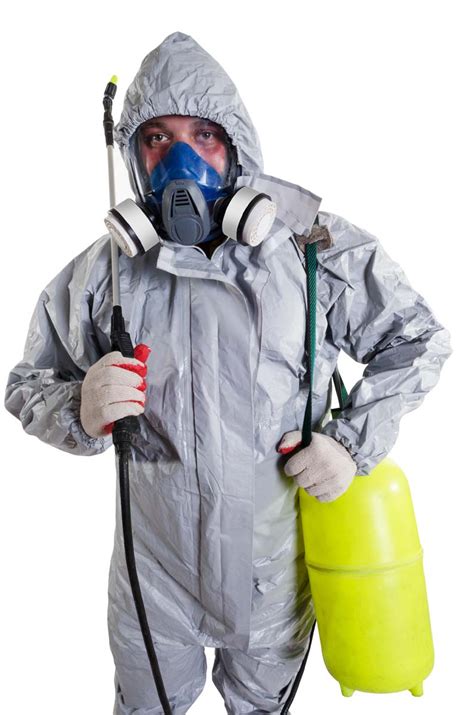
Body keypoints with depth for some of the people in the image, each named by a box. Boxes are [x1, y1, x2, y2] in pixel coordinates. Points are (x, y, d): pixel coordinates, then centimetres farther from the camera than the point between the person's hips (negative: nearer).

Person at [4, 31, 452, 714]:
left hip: (276, 566, 0)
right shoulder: (104, 270, -8)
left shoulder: (314, 247, -13)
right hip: (156, 563, 1)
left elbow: (417, 338, -2)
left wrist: (353, 442, -13)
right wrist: (81, 411, -21)